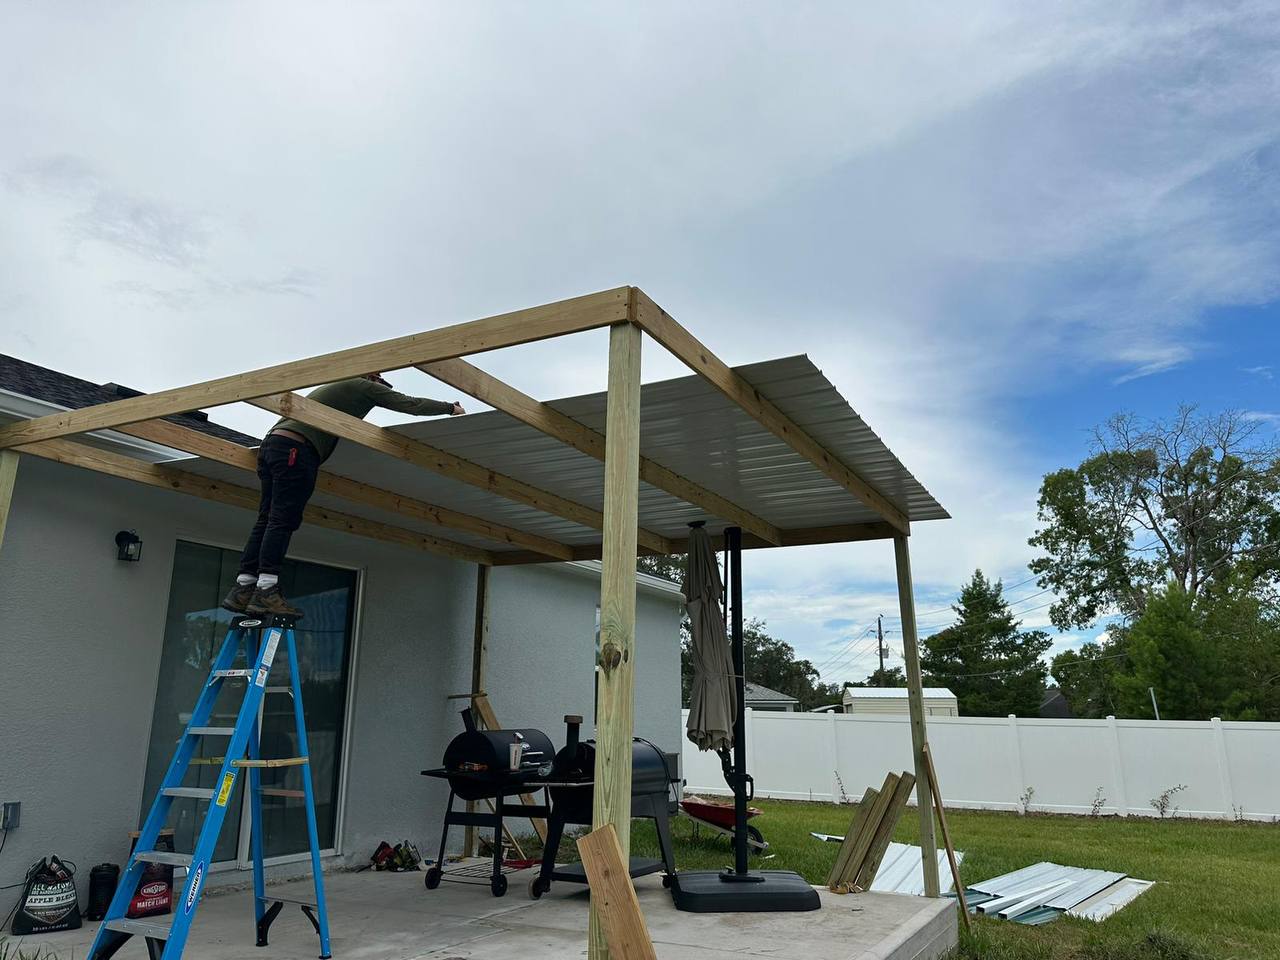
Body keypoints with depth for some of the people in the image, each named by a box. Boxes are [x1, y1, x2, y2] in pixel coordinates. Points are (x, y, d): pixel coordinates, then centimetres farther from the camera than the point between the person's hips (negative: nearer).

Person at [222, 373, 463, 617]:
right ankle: (266, 592, -17)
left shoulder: (332, 387, 34)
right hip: (296, 448, -8)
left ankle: (242, 589, 1)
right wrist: (451, 408, 19)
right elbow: (410, 404, 10)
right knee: (283, 521, -13)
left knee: (267, 520, 5)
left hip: (271, 444, 8)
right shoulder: (364, 385, 12)